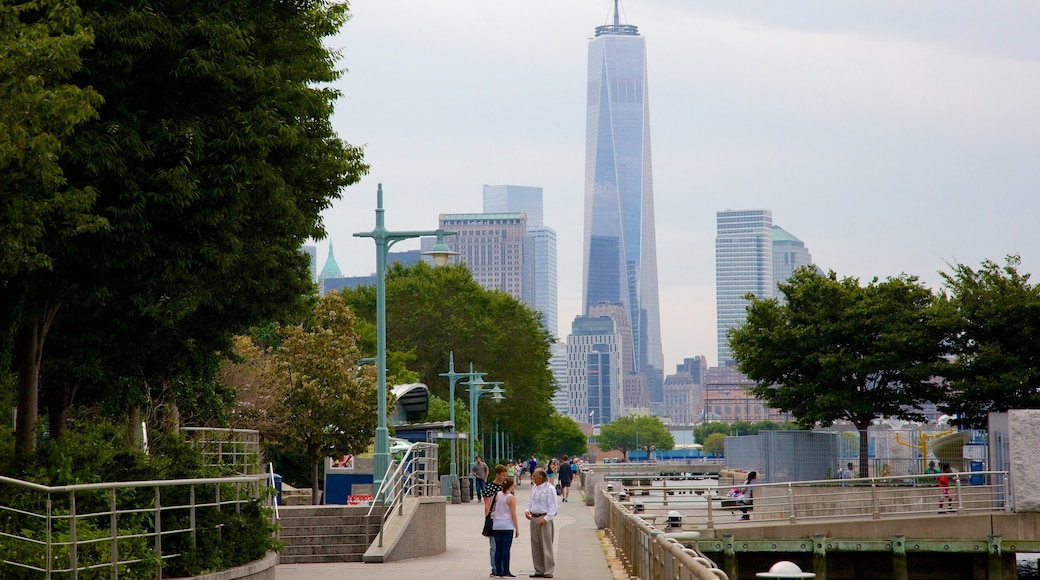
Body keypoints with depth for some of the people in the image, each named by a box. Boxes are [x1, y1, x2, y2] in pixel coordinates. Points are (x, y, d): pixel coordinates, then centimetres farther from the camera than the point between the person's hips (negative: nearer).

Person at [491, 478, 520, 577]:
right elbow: (513, 515, -9)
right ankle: (506, 572, -3)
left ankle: (498, 571, 9)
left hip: (497, 526, 4)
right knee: (506, 549, -3)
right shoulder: (511, 497, -10)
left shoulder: (498, 495, 3)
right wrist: (517, 529, -3)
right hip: (507, 526, -4)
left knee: (498, 549, 7)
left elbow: (494, 509, 9)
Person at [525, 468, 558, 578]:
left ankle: (549, 571, -2)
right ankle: (539, 570, 16)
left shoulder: (550, 489, -9)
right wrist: (527, 511, 4)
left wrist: (546, 519, -19)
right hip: (534, 518, 7)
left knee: (546, 545, -5)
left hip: (544, 518, -7)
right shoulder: (534, 488, 13)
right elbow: (530, 501, 23)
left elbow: (552, 507, -11)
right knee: (535, 545, 9)